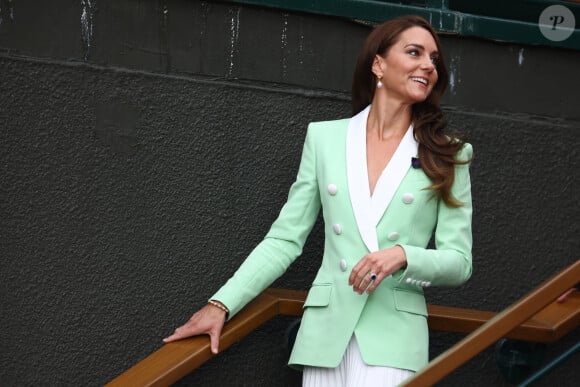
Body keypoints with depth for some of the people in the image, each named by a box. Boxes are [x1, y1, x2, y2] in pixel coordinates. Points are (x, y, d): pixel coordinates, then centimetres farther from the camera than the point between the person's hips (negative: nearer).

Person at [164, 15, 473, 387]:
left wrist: (403, 256, -16)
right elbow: (285, 239, 7)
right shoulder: (325, 137, 7)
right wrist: (222, 304, -2)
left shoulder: (448, 155, 5)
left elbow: (459, 262, 3)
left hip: (396, 333, -1)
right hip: (326, 329, 2)